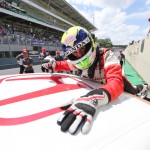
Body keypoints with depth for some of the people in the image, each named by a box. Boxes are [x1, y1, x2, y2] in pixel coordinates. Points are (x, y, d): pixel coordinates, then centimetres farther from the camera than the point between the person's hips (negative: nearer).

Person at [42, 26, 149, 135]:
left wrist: (94, 98, -62)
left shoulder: (106, 55, -31)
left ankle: (139, 89, 27)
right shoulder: (77, 62, -15)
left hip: (119, 88, -3)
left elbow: (116, 83, -44)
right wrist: (53, 64, -16)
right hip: (95, 88, 4)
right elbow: (65, 65, 5)